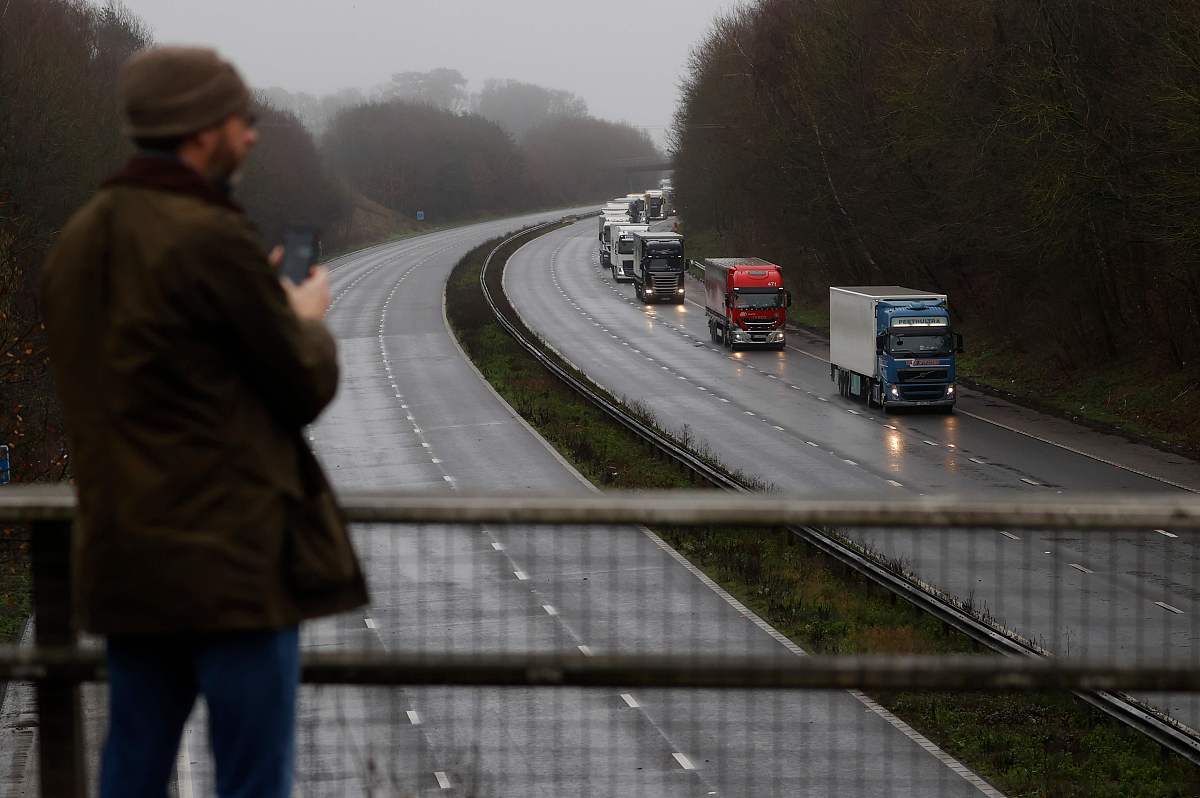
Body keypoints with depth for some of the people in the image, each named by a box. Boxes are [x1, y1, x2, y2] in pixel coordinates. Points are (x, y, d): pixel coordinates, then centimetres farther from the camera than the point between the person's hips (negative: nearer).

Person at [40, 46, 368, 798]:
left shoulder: (81, 241, 9)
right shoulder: (214, 241, -16)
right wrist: (308, 320, 13)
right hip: (232, 562, -8)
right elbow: (306, 388, -9)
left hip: (123, 558, 8)